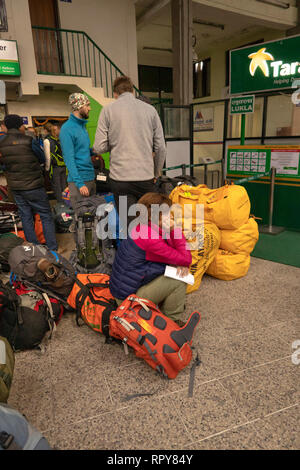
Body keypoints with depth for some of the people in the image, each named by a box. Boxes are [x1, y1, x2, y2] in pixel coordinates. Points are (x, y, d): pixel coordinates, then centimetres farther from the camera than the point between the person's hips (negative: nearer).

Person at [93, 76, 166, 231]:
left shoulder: (108, 110, 3)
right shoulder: (150, 109, 8)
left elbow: (99, 147, -2)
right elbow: (160, 147, 6)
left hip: (120, 177, -1)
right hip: (146, 176, 2)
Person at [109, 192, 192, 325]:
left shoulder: (142, 227, 1)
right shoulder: (151, 239, -28)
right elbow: (186, 259, -21)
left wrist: (182, 263, -13)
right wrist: (175, 229, -25)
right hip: (129, 297, -9)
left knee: (180, 272, 8)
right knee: (179, 280, -14)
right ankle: (171, 321, 4)